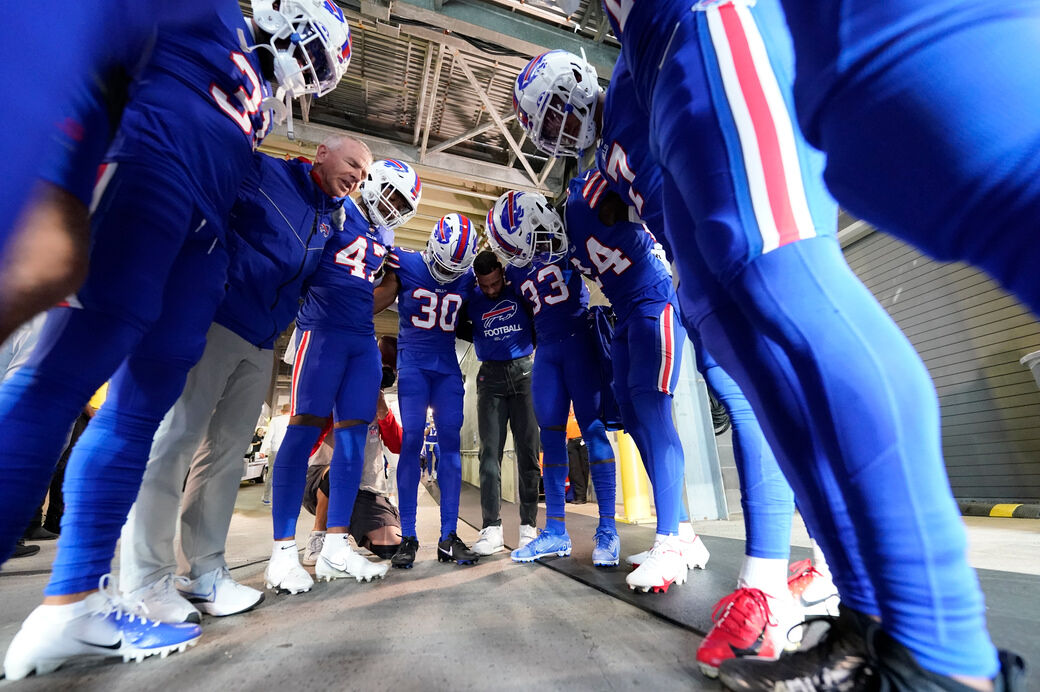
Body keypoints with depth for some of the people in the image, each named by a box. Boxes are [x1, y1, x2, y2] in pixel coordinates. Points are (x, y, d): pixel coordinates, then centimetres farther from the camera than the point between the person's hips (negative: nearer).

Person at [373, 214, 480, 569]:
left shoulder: (467, 278, 4)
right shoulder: (405, 265, -3)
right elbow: (371, 304, 0)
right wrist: (383, 264, -11)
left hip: (448, 367, 3)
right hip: (413, 363, -2)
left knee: (450, 442, -4)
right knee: (411, 440, -10)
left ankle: (449, 536, 4)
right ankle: (407, 536, 2)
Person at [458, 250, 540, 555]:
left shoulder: (520, 289, -1)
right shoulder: (471, 297, 3)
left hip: (524, 370, -1)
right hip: (491, 375, 1)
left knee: (527, 450, 0)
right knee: (490, 452, -3)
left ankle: (528, 525, 9)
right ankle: (492, 528, 3)